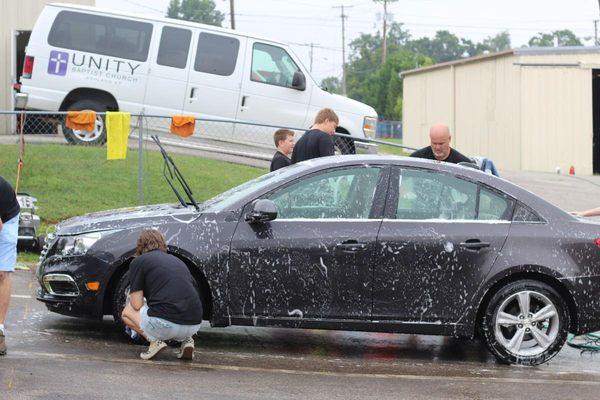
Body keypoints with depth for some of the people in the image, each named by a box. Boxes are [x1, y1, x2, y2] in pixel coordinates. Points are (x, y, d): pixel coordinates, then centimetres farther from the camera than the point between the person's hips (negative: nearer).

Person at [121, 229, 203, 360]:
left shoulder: (138, 261, 7)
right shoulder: (177, 261, 24)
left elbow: (136, 305, 3)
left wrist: (133, 296, 27)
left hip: (165, 325, -5)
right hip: (194, 325, 5)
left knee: (127, 313, 23)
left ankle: (155, 340, 0)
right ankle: (186, 339, 11)